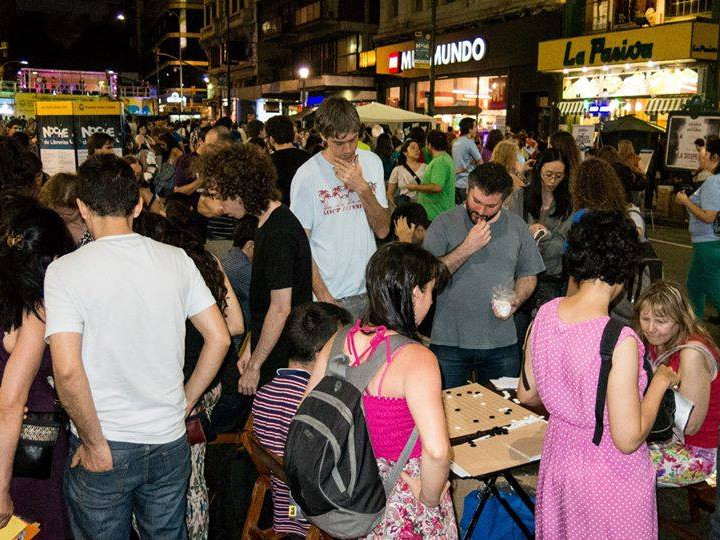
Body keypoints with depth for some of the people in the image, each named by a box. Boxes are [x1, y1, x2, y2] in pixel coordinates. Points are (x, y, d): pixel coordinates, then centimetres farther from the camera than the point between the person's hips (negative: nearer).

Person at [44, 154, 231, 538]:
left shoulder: (65, 270, -13)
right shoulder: (176, 260, -4)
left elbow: (67, 370, -21)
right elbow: (219, 338, -2)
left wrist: (95, 445, -10)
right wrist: (184, 404, 7)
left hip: (103, 450, -3)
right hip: (169, 442, 3)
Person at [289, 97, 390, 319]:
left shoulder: (372, 163, 4)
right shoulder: (307, 175, -9)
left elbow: (383, 230, 1)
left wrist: (363, 187, -13)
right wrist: (324, 297, -13)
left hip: (370, 290, 4)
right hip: (329, 294, -4)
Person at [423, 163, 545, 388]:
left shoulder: (517, 227, 5)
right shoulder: (444, 225, -4)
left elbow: (528, 276, 13)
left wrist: (516, 299, -7)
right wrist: (467, 247, -18)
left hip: (502, 343, 2)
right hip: (449, 342, -2)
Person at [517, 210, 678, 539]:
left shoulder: (545, 314, -10)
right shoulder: (620, 341, -29)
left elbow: (526, 394, 3)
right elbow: (628, 440, -22)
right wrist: (660, 383, -10)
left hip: (557, 459, 6)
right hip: (609, 474, -5)